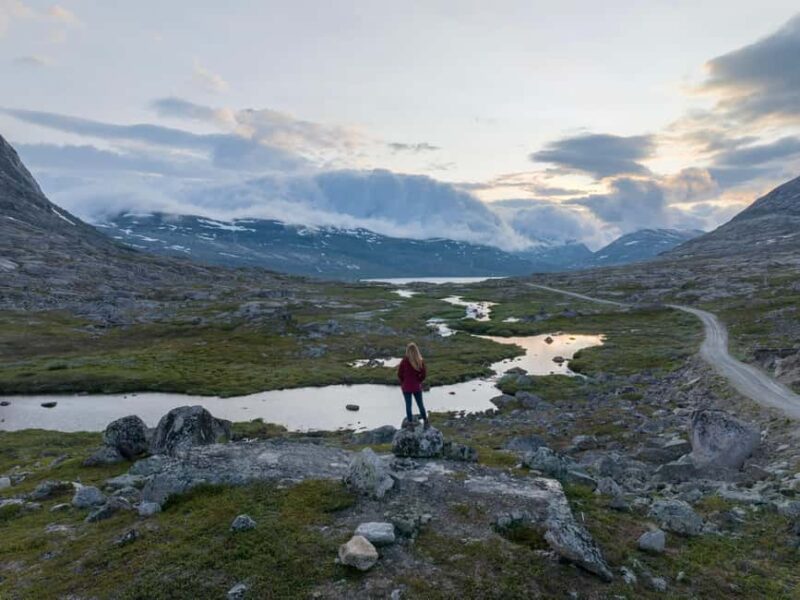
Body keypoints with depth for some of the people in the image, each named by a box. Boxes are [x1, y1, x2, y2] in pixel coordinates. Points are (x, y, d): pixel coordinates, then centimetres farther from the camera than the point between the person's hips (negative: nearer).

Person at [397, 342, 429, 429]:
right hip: (417, 386, 2)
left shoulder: (404, 361, -18)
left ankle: (410, 423, 18)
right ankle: (426, 421, 24)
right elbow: (424, 374, -5)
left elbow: (399, 374, -11)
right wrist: (418, 381, 7)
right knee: (420, 404, 17)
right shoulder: (421, 361, -10)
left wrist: (403, 382, 5)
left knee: (408, 405, 11)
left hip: (406, 387, -2)